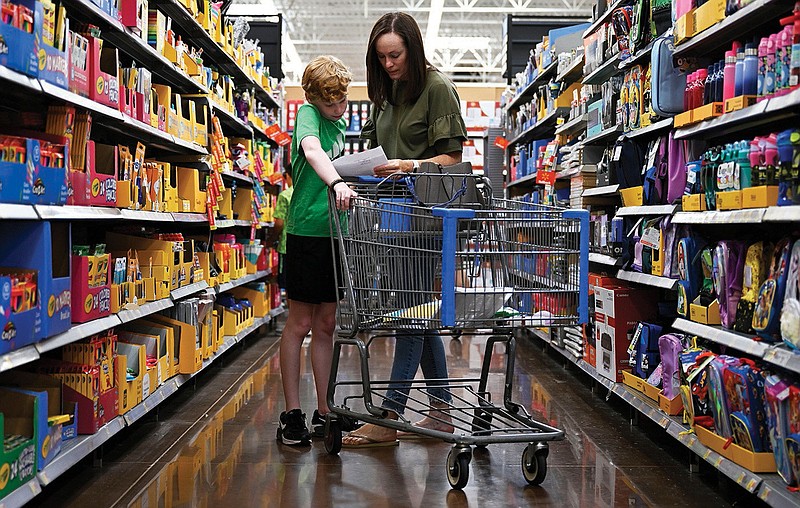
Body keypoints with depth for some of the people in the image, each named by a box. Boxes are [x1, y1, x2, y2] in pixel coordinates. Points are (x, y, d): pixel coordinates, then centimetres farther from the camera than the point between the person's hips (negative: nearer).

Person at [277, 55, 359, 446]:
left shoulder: (340, 125, 15)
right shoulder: (308, 114, -7)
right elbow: (312, 150, -31)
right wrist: (336, 183, -47)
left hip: (335, 234, 7)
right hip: (307, 233, -7)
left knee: (326, 325, 11)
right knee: (300, 325, 1)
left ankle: (323, 411, 20)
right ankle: (292, 414, 10)